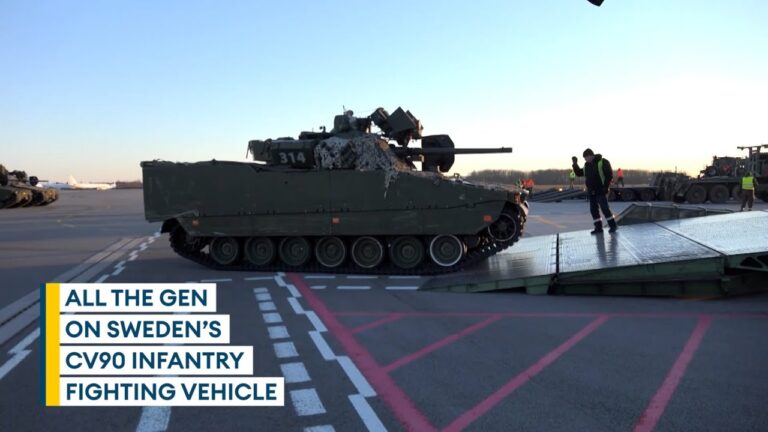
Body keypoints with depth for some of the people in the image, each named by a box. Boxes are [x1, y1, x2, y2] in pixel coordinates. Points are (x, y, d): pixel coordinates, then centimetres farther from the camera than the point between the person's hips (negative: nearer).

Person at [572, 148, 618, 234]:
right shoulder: (587, 165, 11)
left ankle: (613, 225, 3)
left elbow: (610, 175, -11)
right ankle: (598, 228, 10)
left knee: (604, 208, -9)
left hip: (601, 191, -7)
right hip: (591, 192, 7)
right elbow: (579, 173, 16)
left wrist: (605, 187, -17)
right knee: (593, 209, 4)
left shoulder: (603, 162, -9)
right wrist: (575, 164, 3)